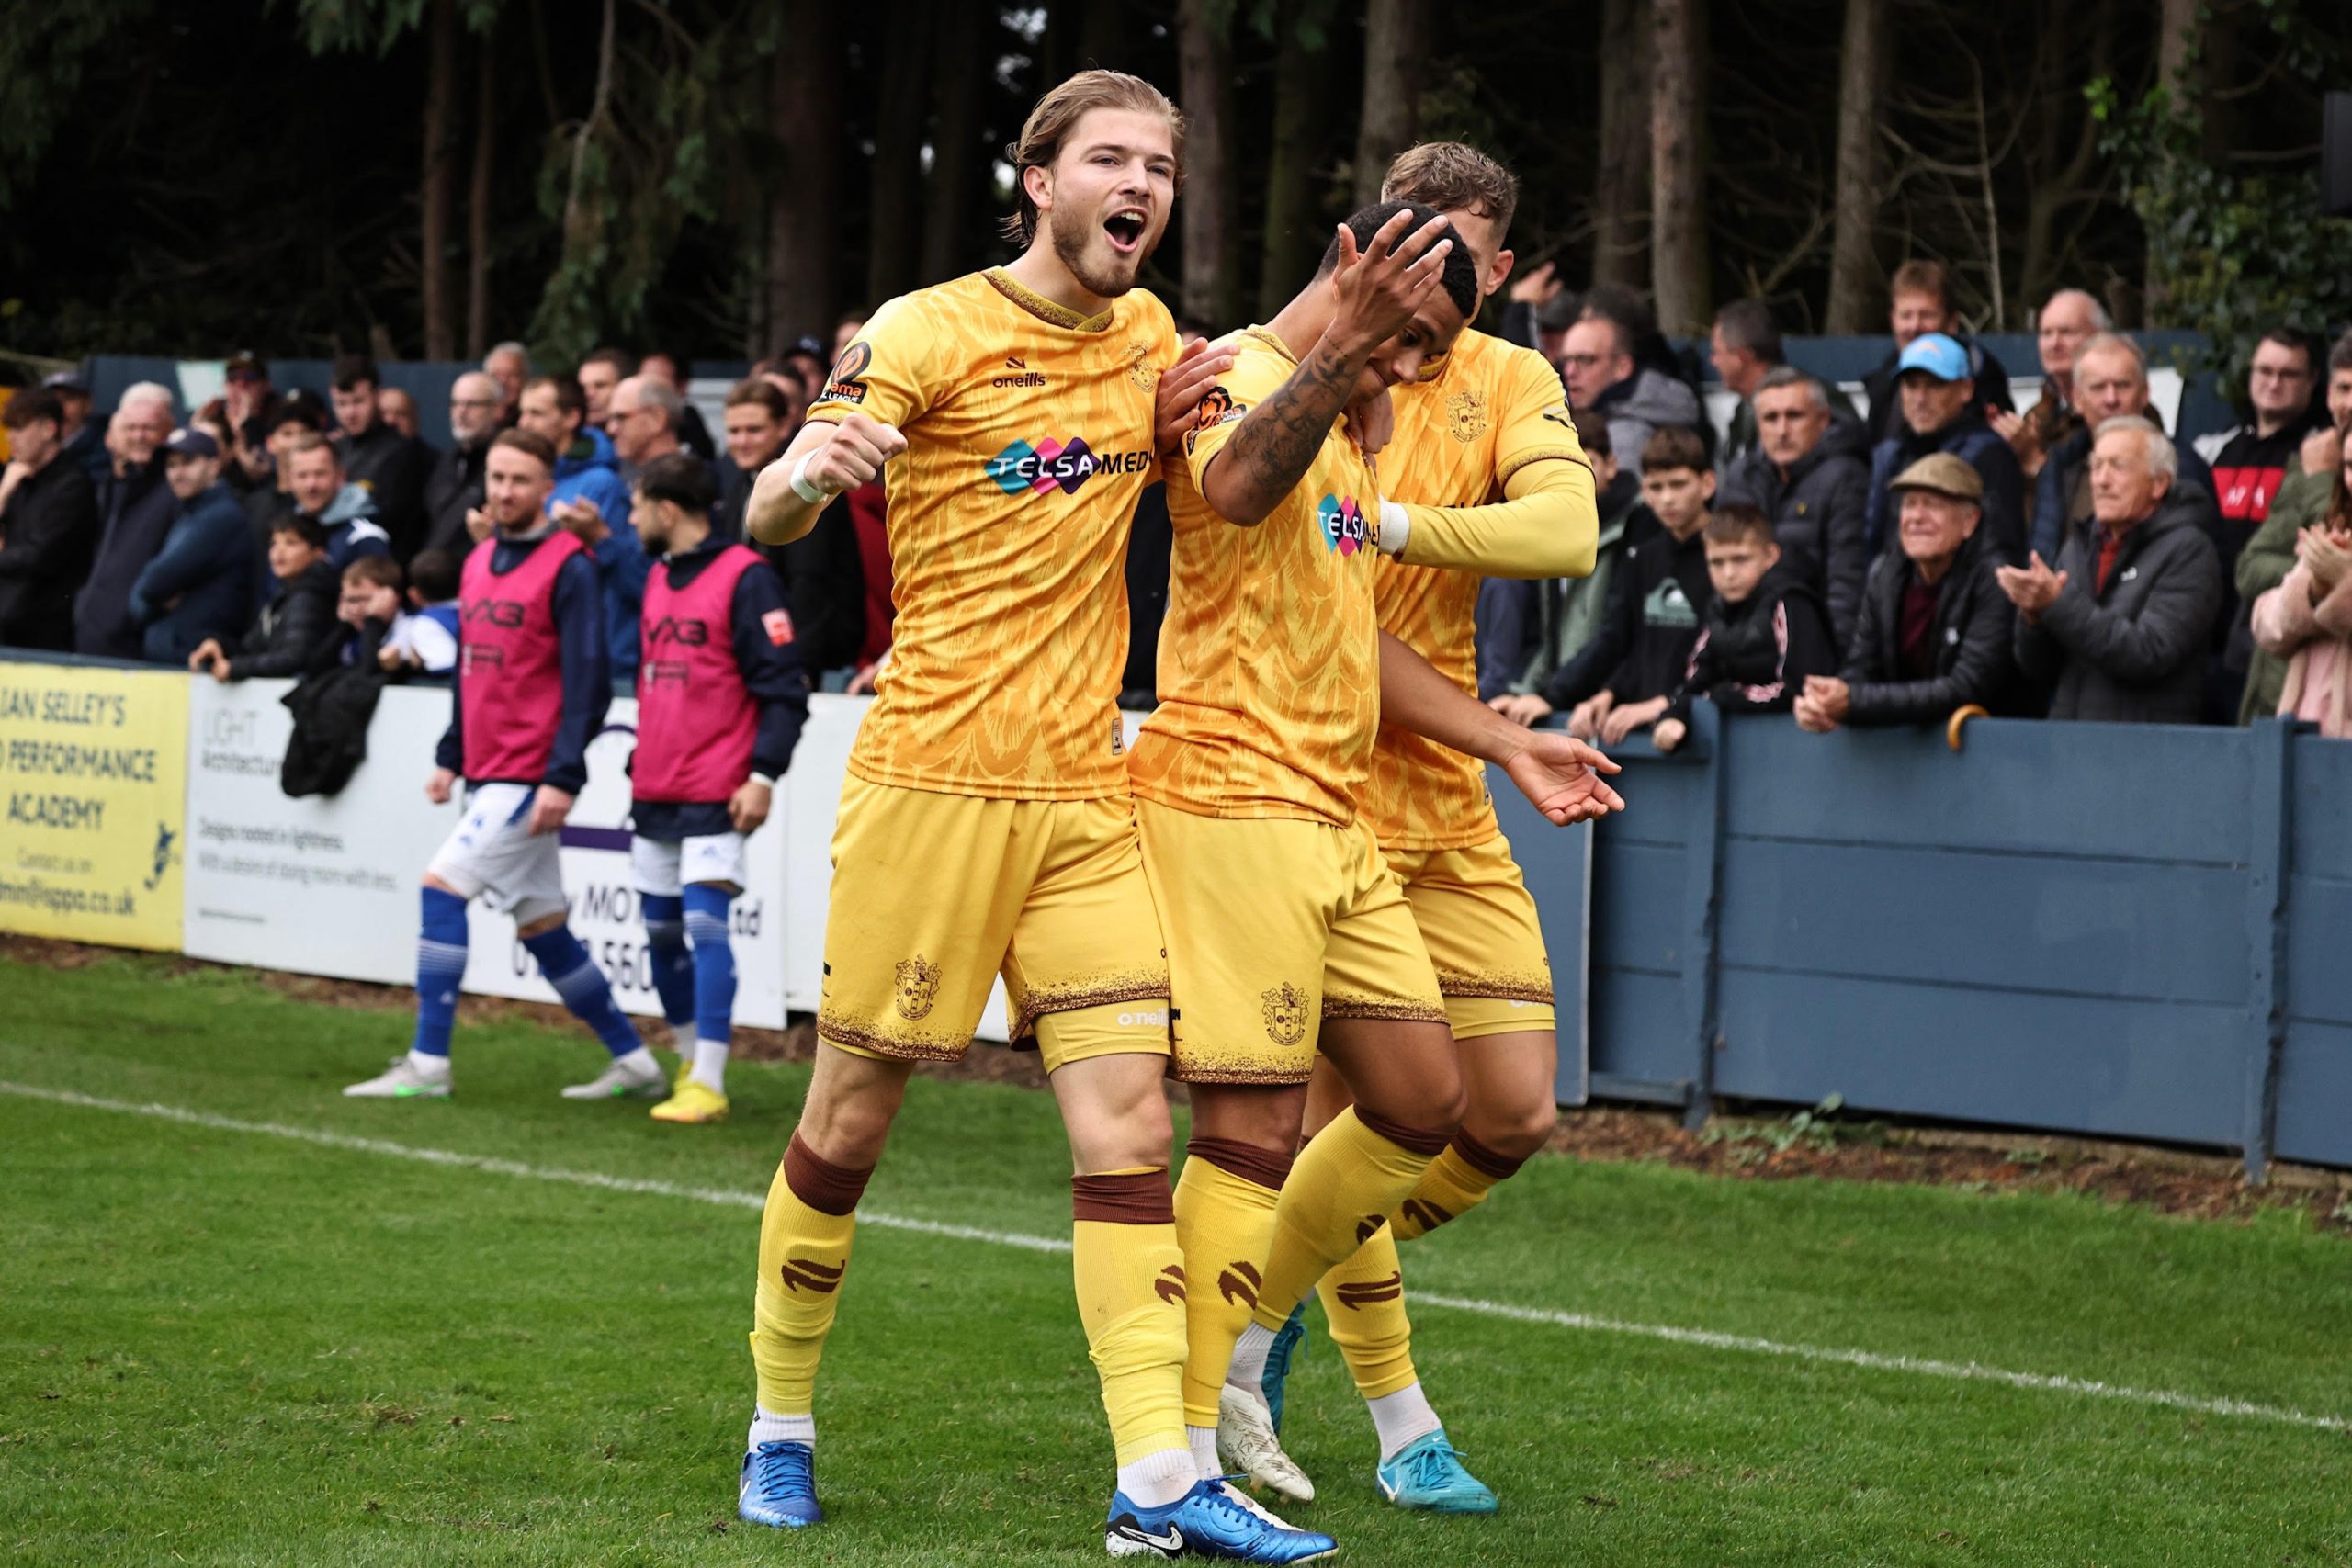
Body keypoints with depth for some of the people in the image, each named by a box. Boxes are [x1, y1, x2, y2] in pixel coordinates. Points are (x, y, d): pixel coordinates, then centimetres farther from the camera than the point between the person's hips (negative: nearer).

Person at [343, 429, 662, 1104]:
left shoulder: (568, 567, -10)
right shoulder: (479, 562, 13)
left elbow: (587, 681, -15)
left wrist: (563, 777, -20)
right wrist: (451, 756, 18)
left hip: (531, 776, -8)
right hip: (486, 772, 8)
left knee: (442, 887, -15)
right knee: (541, 926, 10)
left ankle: (427, 1065, -12)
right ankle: (634, 1061, 19)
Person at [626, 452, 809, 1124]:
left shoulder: (745, 577, -10)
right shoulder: (657, 578, 15)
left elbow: (784, 686, -13)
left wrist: (763, 774, -19)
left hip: (715, 798, -8)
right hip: (654, 792, 8)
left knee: (704, 926, -12)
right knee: (661, 931, 10)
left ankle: (708, 1084, -13)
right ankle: (690, 1061, 23)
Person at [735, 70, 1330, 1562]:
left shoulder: (1148, 334, 10)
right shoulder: (930, 331, -7)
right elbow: (771, 520, -12)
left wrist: (1173, 424, 5)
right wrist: (811, 469, -37)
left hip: (1085, 793, 5)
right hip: (931, 779, -5)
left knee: (1131, 1127, -6)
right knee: (851, 1121, 4)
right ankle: (781, 1425, 23)